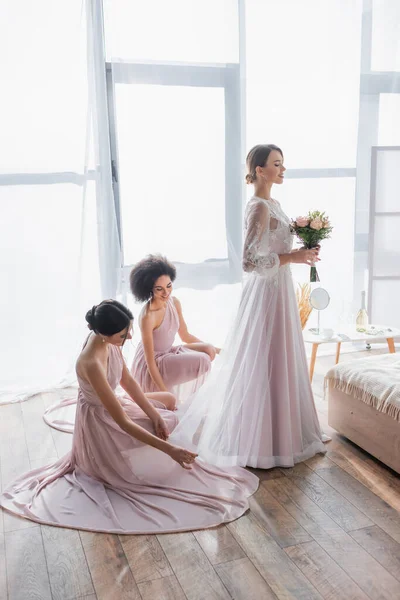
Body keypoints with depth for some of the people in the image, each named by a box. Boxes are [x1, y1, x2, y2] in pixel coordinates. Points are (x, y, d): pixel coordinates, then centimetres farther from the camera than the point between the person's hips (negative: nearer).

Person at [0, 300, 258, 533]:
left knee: (168, 400, 20)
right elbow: (122, 422, -35)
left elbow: (127, 380, 0)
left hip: (112, 406, 8)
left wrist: (154, 415, -8)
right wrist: (169, 449, -35)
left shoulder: (108, 341, -14)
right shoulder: (91, 363, -39)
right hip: (99, 423, -8)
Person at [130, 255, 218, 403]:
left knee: (208, 351, -8)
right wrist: (165, 393, -24)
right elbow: (150, 361, -24)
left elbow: (185, 336, 9)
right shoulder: (147, 317, -28)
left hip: (168, 353, 8)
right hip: (151, 368, -8)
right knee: (203, 362, -20)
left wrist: (213, 348, 7)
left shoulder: (174, 302, -6)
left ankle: (177, 392, 5)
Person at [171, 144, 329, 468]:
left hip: (278, 290, 10)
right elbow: (251, 261, -24)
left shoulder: (272, 204, 12)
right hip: (266, 293, -10)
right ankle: (257, 440, 14)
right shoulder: (259, 207, -18)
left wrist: (300, 254, 6)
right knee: (263, 364, 0)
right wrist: (294, 257, -18)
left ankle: (273, 429, 32)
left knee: (278, 361, 17)